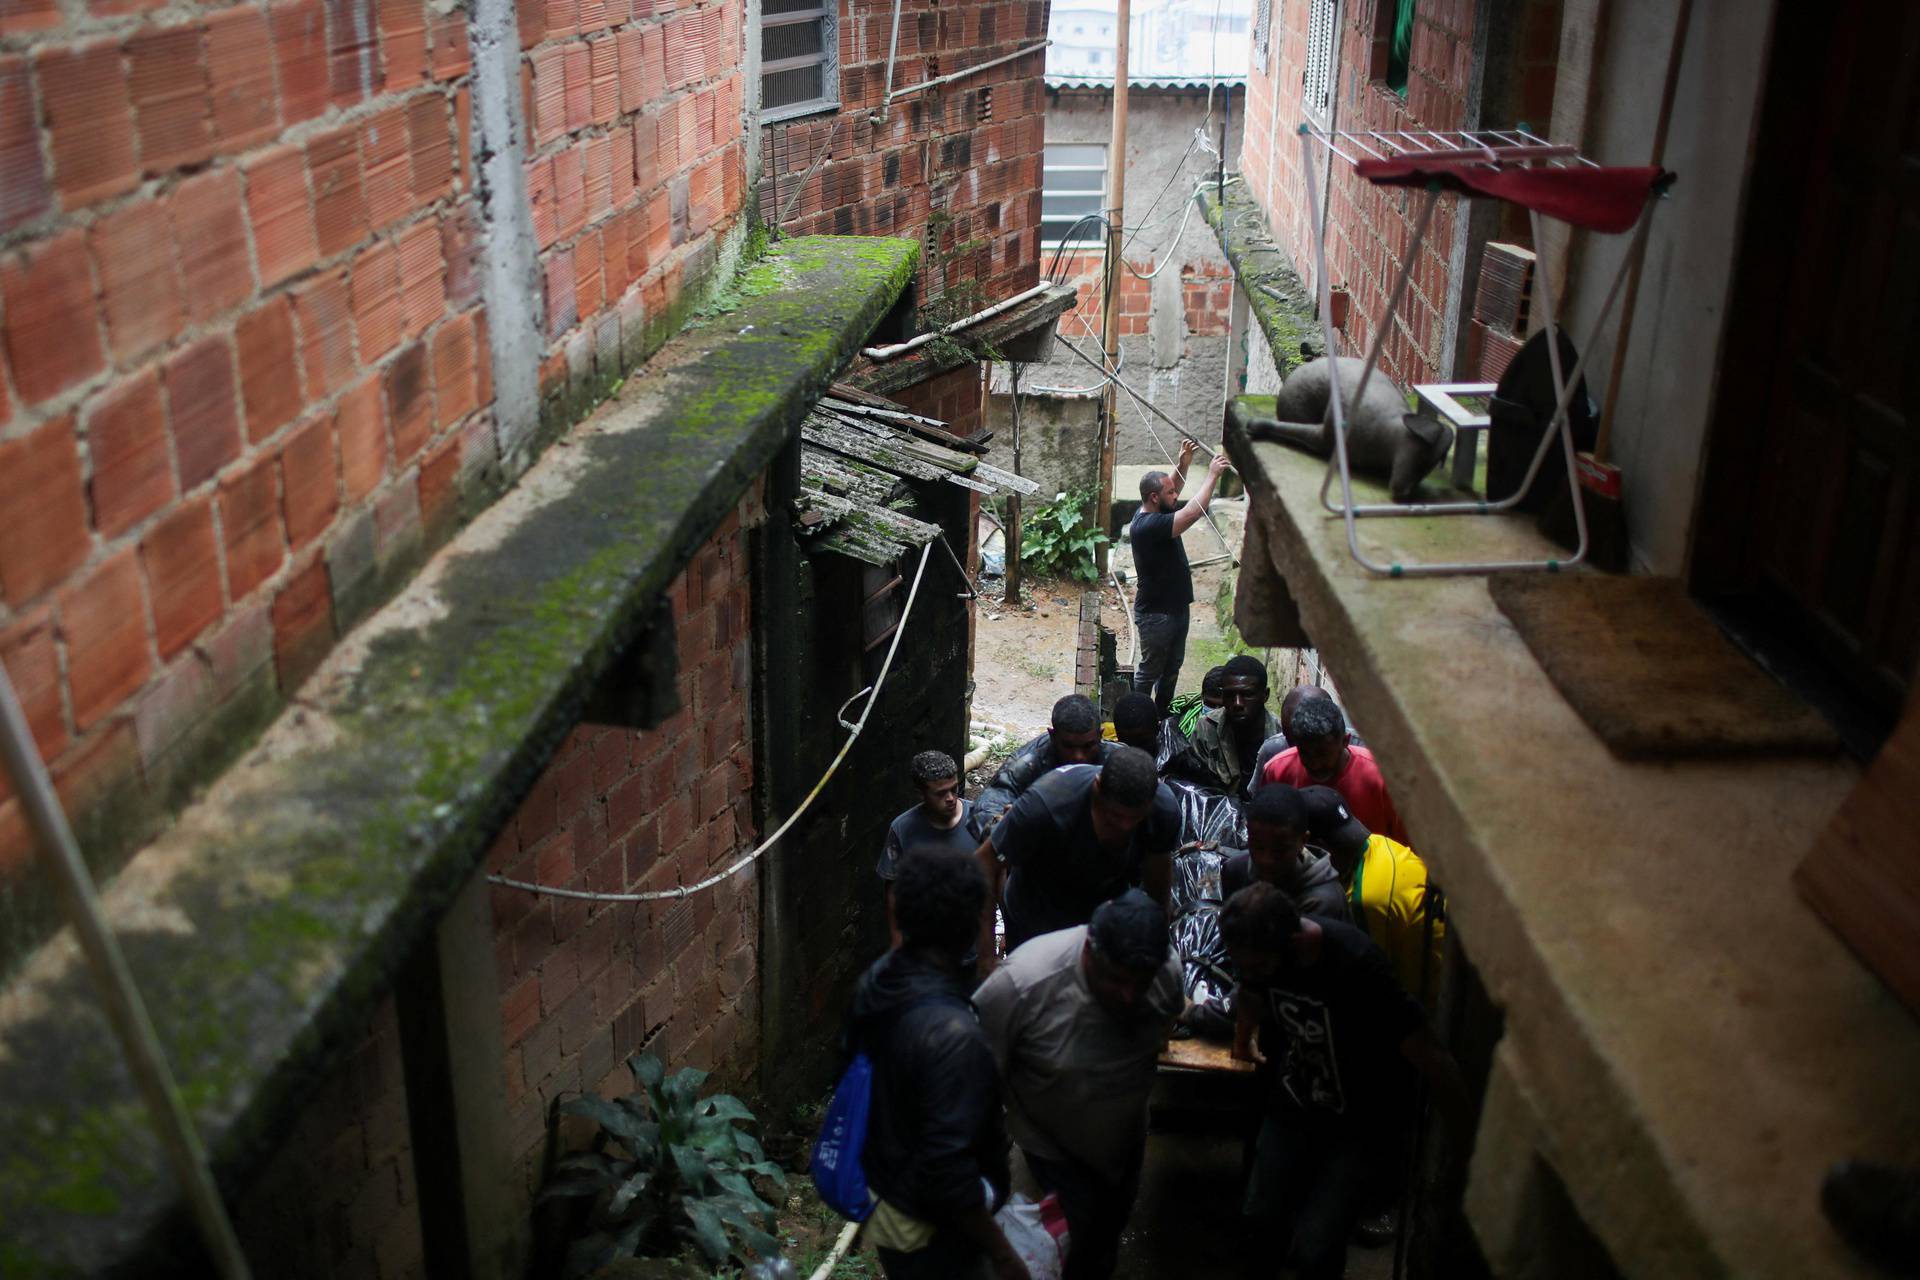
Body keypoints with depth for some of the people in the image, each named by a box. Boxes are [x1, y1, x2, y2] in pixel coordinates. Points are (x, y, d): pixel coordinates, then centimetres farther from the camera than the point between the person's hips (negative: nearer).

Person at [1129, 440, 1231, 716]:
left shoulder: (1152, 511, 0)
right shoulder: (1148, 525, -29)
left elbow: (1173, 492, 20)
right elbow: (1192, 513, -37)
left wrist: (1183, 464, 1)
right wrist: (1212, 475, -30)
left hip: (1176, 607, 9)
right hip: (1156, 614, -9)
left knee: (1172, 667, 21)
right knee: (1150, 670, 7)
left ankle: (1162, 715, 35)